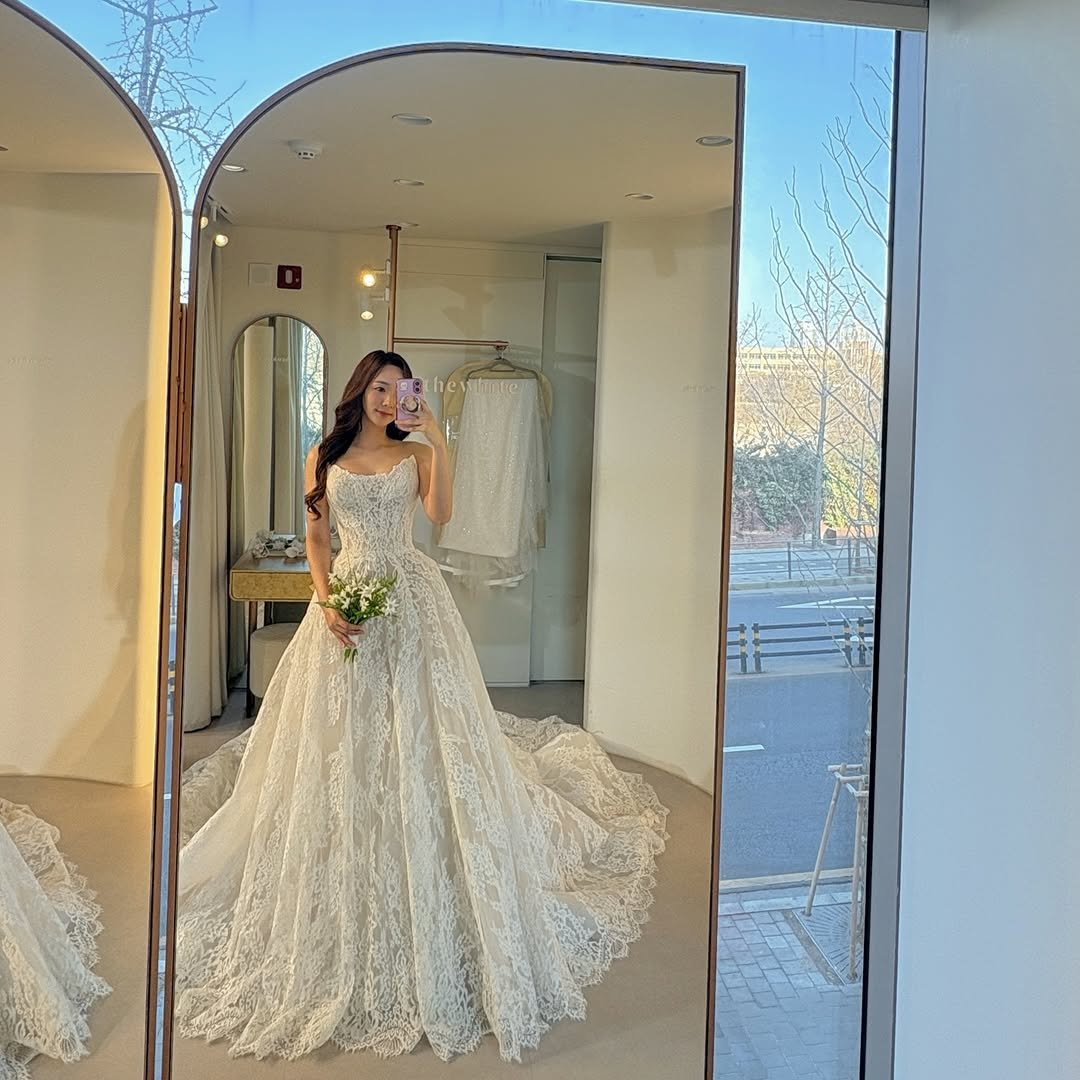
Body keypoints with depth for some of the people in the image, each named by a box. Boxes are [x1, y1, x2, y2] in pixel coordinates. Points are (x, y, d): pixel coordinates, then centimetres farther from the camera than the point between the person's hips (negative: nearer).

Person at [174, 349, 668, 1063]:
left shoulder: (414, 454, 6)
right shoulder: (325, 457, 9)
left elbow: (441, 513, -12)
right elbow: (316, 536, 7)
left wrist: (437, 440, -15)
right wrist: (326, 603, -7)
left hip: (411, 602, -1)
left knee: (419, 735, -1)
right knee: (342, 741, 4)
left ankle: (421, 896, 11)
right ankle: (348, 898, 20)